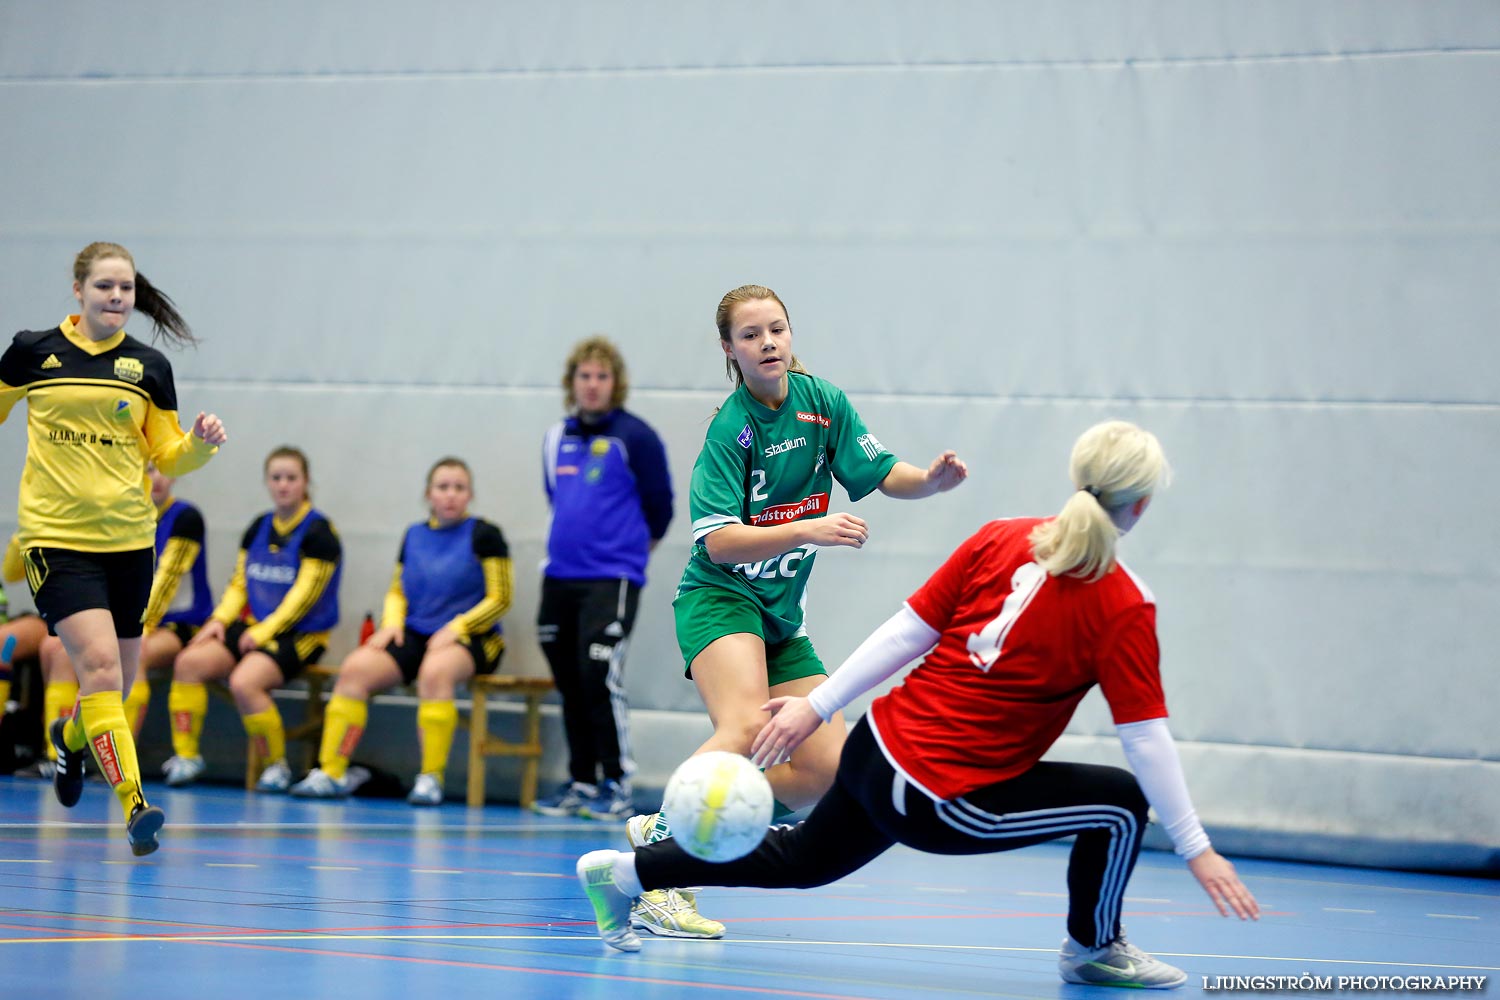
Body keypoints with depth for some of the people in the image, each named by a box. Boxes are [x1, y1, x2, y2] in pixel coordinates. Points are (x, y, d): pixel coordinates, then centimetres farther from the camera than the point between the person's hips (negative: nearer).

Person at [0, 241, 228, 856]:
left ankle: (71, 736, 47)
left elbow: (168, 458, 9)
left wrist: (202, 443, -11)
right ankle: (133, 803, -22)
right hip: (57, 538, -3)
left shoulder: (149, 368, 5)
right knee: (99, 663, -20)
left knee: (116, 682, 12)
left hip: (128, 540, 3)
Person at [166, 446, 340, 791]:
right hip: (255, 626, 7)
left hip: (300, 634, -7)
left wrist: (263, 632, -16)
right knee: (189, 662, -15)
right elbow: (239, 582, 16)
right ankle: (185, 756, -11)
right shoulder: (259, 528, 14)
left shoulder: (317, 531, -7)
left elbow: (304, 595, -12)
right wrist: (219, 620, -1)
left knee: (244, 682, -31)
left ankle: (277, 765, -14)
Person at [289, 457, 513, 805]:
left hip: (472, 639, -5)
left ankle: (431, 778, -34)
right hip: (415, 635, 5)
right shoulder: (414, 535, 14)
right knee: (355, 668, -21)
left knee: (435, 671, -39)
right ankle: (331, 772, -20)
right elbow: (397, 591, 23)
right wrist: (392, 622, 1)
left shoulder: (483, 535, -1)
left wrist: (457, 627, -16)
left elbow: (499, 599, -4)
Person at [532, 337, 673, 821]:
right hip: (560, 576, 6)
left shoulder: (635, 436, -6)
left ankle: (616, 785, -7)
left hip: (612, 577, -6)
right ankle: (581, 783, 18)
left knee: (601, 681, -14)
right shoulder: (557, 438, 11)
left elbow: (659, 506, 1)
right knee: (570, 686, 10)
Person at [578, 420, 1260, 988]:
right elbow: (1147, 739, -14)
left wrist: (818, 706, 6)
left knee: (802, 860, 31)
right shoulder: (1125, 609, -16)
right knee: (1121, 800, 5)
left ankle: (620, 872, 35)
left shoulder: (998, 540, -1)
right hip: (943, 799, -6)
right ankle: (1094, 948, 25)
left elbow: (906, 632, 1)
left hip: (877, 751, 6)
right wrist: (1195, 848, -7)